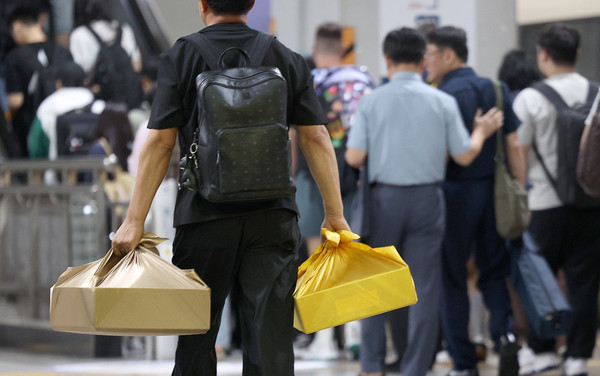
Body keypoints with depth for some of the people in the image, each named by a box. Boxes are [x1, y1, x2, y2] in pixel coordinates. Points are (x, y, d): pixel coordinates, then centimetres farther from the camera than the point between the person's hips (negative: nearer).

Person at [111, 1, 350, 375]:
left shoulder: (180, 59, -1)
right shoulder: (288, 60, 6)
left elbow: (160, 142, -6)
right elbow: (316, 139, 3)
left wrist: (135, 220, -5)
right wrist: (335, 215, 8)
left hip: (205, 215, -1)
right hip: (273, 216, 1)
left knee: (196, 337, 11)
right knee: (271, 336, -1)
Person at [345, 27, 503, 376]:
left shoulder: (371, 101, -5)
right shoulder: (443, 102, -3)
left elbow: (354, 157, -9)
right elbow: (465, 155, 0)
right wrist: (482, 131, 20)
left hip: (385, 197, 0)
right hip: (427, 199, 0)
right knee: (425, 287, 5)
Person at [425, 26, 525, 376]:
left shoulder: (444, 96, -11)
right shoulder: (496, 90, 7)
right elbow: (514, 144, 6)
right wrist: (521, 192, 10)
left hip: (456, 190, -5)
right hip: (492, 189, 5)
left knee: (452, 276, 5)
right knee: (494, 270, 16)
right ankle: (504, 330, -9)